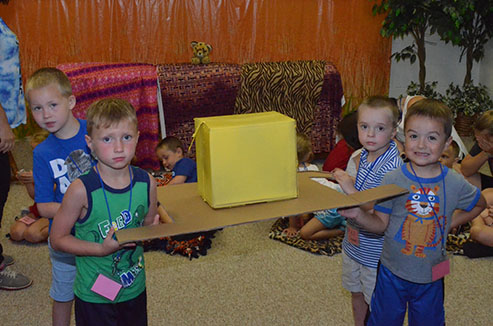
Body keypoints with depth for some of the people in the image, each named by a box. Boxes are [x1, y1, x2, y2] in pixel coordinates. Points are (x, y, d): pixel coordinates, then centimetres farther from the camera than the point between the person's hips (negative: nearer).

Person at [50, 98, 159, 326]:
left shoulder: (146, 183, -8)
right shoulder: (82, 190, -20)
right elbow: (57, 238, -11)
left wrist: (154, 229, -15)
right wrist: (101, 249, -23)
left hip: (135, 289, 4)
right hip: (94, 295, -4)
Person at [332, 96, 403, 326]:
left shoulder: (392, 167, -26)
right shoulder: (362, 156, -2)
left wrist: (351, 190, -30)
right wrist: (344, 179, -1)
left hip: (375, 249, -8)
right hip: (354, 242, 8)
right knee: (356, 293, 26)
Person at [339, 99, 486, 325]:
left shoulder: (456, 184, -9)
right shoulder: (393, 180, -13)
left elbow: (479, 204, 12)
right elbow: (382, 223, -11)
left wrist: (451, 223, 1)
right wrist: (358, 215, -30)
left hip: (430, 278, 1)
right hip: (392, 273, -1)